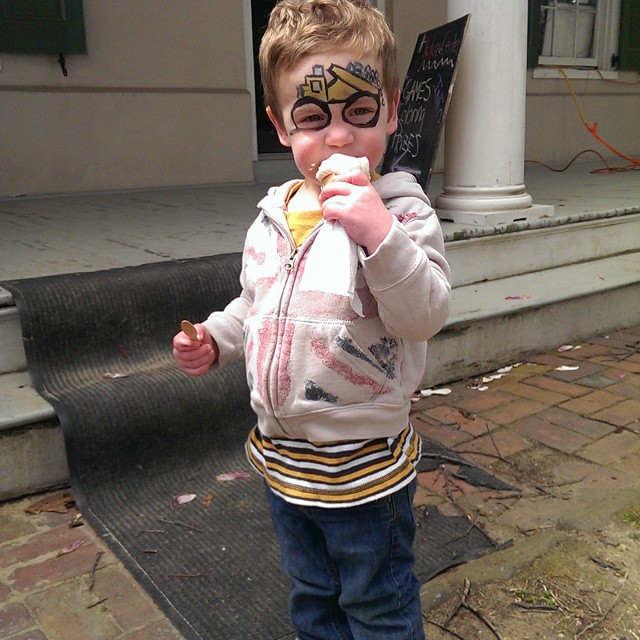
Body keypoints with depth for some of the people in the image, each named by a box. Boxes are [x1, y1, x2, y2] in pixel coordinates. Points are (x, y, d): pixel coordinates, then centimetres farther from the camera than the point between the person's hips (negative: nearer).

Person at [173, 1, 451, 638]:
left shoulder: (402, 213, -17)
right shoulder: (273, 215, 1)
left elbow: (424, 316, -28)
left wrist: (377, 234, -40)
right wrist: (215, 338, -1)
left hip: (363, 465, -6)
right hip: (283, 458, 6)